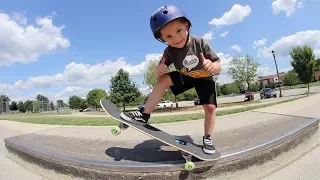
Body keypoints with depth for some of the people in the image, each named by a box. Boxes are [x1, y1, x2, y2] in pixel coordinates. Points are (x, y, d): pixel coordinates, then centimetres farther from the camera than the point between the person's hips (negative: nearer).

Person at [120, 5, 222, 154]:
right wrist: (158, 70, -42)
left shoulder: (201, 43, -28)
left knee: (210, 107, -16)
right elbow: (160, 71, -16)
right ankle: (144, 115, -17)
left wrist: (212, 67, -49)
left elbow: (218, 67, -24)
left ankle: (207, 138, 10)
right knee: (163, 80, -23)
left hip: (205, 78, -1)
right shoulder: (169, 51, -22)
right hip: (185, 77, 1)